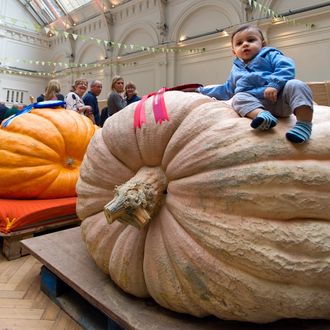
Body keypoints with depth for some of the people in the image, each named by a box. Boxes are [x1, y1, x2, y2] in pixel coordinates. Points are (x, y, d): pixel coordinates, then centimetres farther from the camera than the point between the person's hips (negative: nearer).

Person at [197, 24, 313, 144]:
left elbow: (286, 67, -4)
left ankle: (304, 123, -40)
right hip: (257, 102, 2)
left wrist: (274, 85, -22)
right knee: (238, 98, -24)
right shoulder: (236, 70, 29)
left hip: (280, 98, -2)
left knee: (296, 85, -28)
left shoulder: (269, 55, 15)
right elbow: (227, 90, 41)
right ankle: (262, 115, -50)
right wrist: (204, 90, 39)